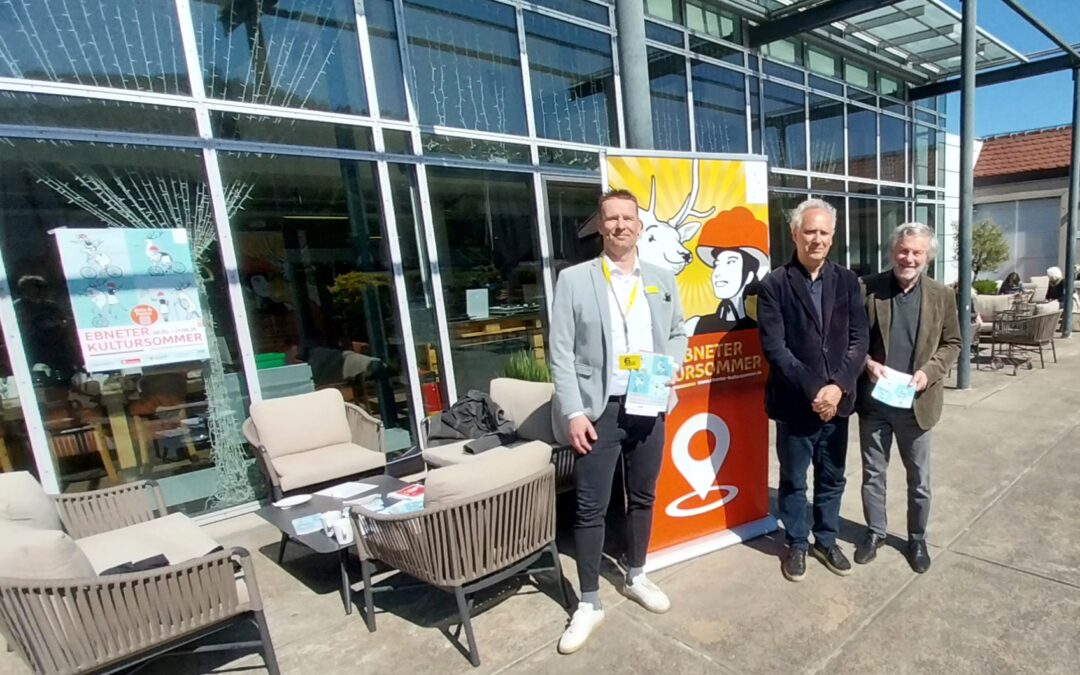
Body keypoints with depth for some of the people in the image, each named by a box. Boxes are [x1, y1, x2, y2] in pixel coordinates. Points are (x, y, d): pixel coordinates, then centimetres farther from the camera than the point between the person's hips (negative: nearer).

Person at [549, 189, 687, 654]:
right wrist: (573, 412, -14)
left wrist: (670, 367, -5)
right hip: (598, 409, -4)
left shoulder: (662, 280, 8)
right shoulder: (574, 280, -4)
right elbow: (561, 352, -7)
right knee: (591, 508, 2)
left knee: (642, 497, 17)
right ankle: (589, 604, 20)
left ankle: (635, 579, 39)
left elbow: (678, 333, 17)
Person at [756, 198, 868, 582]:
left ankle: (826, 540, 38)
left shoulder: (847, 282, 5)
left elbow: (859, 339, 0)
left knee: (832, 479, 18)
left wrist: (839, 386, -13)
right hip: (795, 404, -3)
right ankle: (796, 545, 31)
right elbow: (774, 348, -14)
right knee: (793, 481, 12)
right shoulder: (774, 285, -8)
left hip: (836, 401, 4)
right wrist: (812, 391, -17)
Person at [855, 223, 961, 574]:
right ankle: (875, 531, 31)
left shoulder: (942, 295, 0)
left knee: (919, 478, 14)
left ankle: (917, 537, 34)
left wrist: (929, 371, -11)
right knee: (873, 472, 13)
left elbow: (952, 343, 5)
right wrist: (867, 363, -16)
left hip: (916, 402, 1)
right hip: (873, 400, -1)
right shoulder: (868, 289, -5)